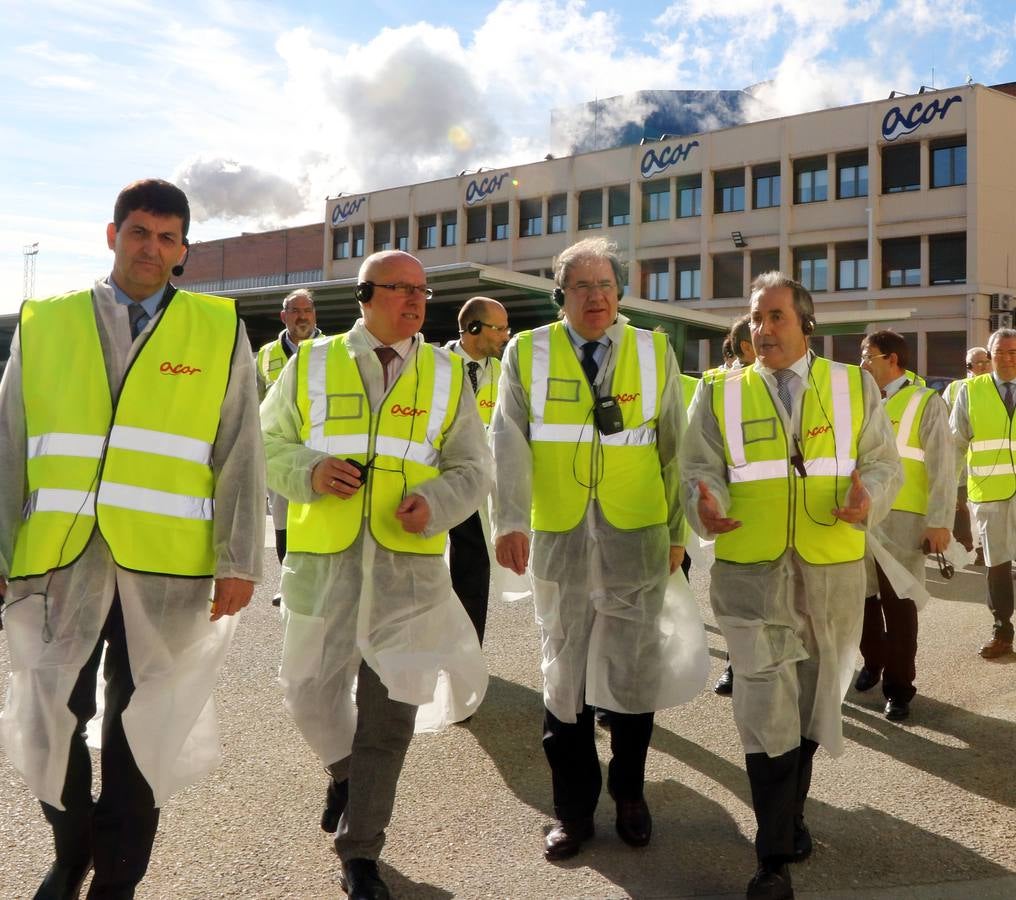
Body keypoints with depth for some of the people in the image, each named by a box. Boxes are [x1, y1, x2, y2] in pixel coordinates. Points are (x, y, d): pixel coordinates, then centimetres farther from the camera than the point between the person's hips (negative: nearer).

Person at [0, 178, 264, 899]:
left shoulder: (218, 331, 4)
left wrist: (239, 560, -4)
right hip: (59, 561, 2)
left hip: (164, 567, -1)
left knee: (143, 729, 9)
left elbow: (241, 455, 2)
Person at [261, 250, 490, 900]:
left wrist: (435, 504, -14)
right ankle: (344, 773, 46)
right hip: (323, 560, 1)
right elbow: (268, 445, 9)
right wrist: (309, 471, -12)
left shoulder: (447, 375, 8)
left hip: (409, 564, 0)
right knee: (313, 692, 11)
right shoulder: (312, 365, 7)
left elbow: (473, 469, 7)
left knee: (388, 712, 3)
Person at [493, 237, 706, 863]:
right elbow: (509, 443, -6)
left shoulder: (655, 352, 5)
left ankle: (630, 793, 31)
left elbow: (673, 448, 7)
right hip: (558, 542, 0)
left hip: (637, 541, 0)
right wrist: (511, 521, -18)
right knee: (564, 672, 9)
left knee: (635, 671, 9)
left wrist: (677, 532, 8)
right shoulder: (527, 354, 3)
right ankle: (573, 808, 24)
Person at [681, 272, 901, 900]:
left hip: (833, 573, 2)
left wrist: (867, 498, -18)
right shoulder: (721, 394, 4)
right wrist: (706, 507, -20)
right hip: (752, 573, -2)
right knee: (767, 711, -3)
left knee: (812, 703, 16)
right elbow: (701, 469, 2)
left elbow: (883, 465, 5)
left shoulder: (855, 387, 6)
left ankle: (791, 814, 39)